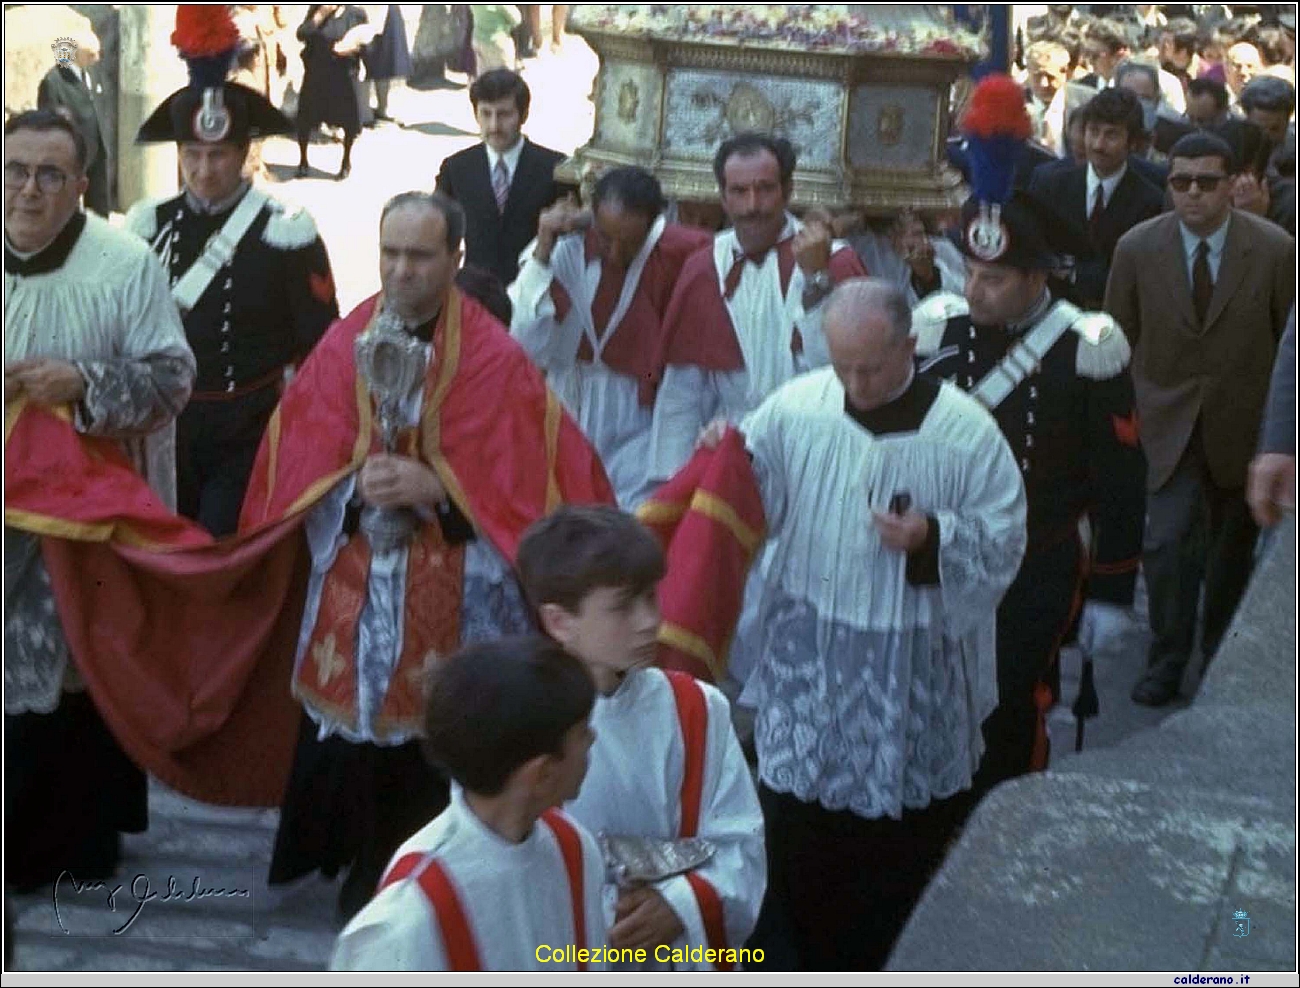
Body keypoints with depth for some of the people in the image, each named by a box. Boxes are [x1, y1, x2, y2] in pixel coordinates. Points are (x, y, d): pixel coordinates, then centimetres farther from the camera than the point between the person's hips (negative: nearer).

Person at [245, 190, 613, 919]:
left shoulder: (494, 357, -7)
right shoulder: (345, 344, 3)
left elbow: (516, 477, -8)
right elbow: (303, 460, 3)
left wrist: (434, 489, -20)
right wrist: (354, 484, -17)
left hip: (453, 595, -3)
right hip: (357, 583, 3)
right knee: (359, 717, 6)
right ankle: (368, 872, 24)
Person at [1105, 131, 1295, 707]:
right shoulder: (1137, 248, -8)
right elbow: (1118, 337, 3)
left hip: (1244, 422, 1)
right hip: (1170, 420, 0)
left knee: (1234, 543, 15)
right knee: (1166, 541, -12)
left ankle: (1220, 653, 35)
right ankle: (1167, 662, 4)